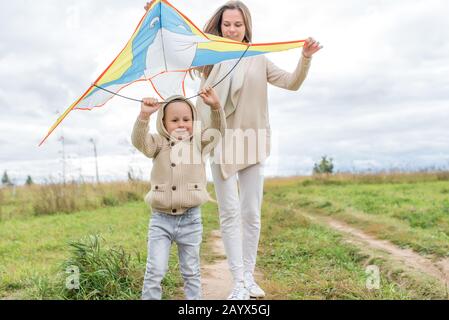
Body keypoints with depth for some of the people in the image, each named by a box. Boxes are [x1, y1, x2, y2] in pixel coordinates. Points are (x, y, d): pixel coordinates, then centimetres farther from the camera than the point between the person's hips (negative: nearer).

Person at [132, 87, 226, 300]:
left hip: (190, 219, 1)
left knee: (191, 272, 14)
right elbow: (139, 140, -16)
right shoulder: (159, 144, 1)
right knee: (155, 271, -1)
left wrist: (215, 106, -23)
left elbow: (218, 130, -7)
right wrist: (144, 115, -33)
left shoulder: (199, 143, 5)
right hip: (161, 219, -1)